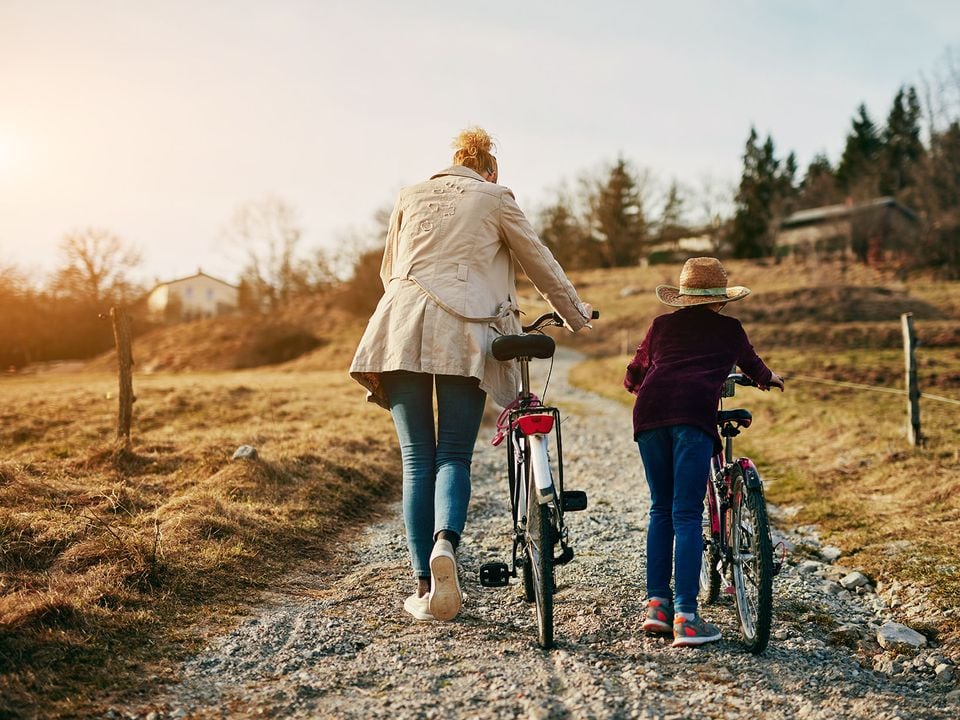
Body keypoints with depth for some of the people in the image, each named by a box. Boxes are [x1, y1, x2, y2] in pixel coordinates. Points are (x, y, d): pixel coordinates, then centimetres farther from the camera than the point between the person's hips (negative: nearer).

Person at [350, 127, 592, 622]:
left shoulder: (411, 197, 23)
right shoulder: (495, 198, 14)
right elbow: (540, 263, 18)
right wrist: (576, 315, 31)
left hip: (402, 329, 2)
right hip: (463, 332, -2)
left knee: (416, 460, 5)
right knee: (454, 455, 3)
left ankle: (424, 586, 3)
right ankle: (445, 543, -25)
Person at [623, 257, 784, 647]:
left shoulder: (661, 325, 28)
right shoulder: (729, 328, 24)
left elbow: (633, 377, 35)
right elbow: (752, 365, 42)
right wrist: (769, 378, 65)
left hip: (650, 411, 3)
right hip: (694, 411, -3)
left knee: (660, 510, 15)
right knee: (687, 514, -3)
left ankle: (657, 603, 15)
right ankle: (686, 617, -7)